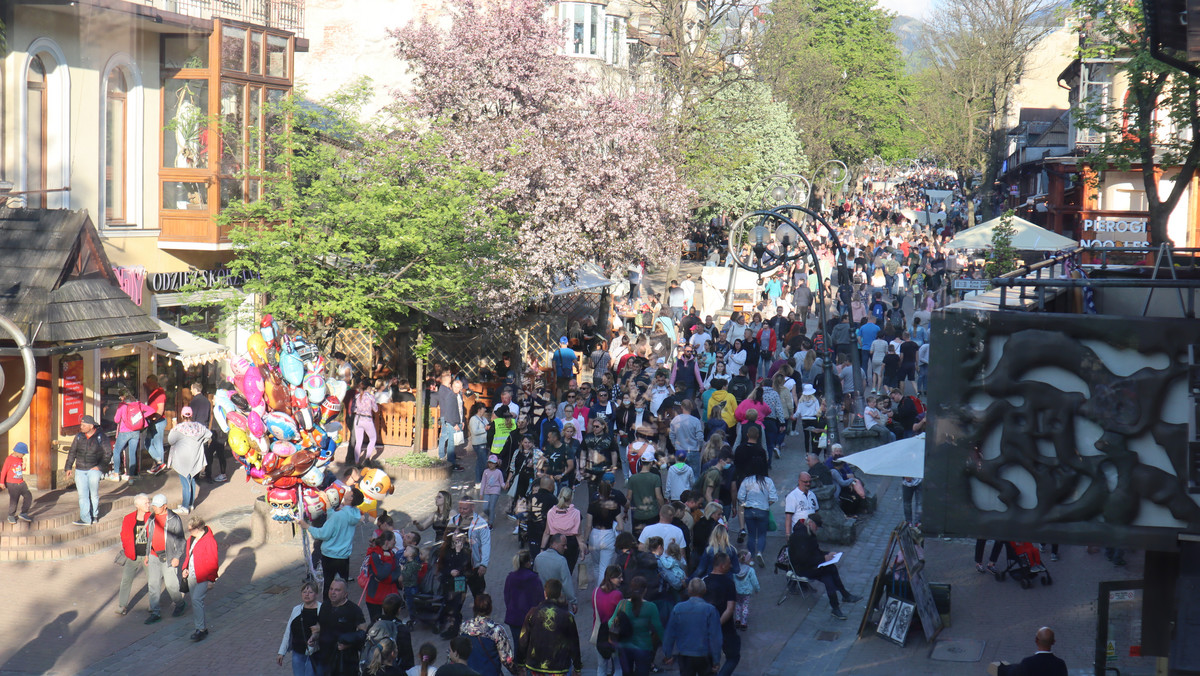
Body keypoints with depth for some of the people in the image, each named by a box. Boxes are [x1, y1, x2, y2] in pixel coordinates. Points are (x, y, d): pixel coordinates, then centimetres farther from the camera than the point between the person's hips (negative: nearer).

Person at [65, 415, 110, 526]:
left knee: (94, 494, 0)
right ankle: (85, 519, -2)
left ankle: (94, 516, 18)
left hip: (94, 469, -3)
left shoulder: (100, 437, -3)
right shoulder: (79, 437, 7)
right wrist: (68, 467, 7)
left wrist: (100, 467, -8)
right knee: (82, 495, -3)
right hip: (80, 470, 3)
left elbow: (108, 454, 1)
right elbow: (72, 453, 14)